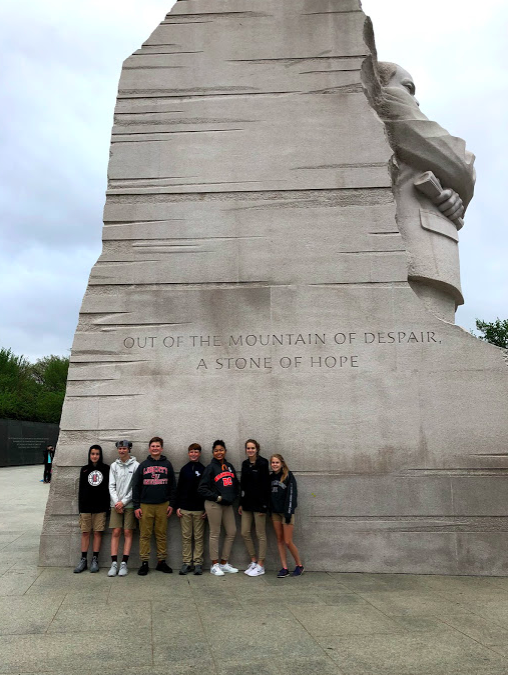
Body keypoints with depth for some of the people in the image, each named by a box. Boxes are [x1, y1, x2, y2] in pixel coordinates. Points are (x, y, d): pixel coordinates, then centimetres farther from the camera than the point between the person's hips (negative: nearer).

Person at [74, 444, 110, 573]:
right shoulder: (84, 470, 9)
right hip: (86, 506, 1)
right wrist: (80, 507, 4)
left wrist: (107, 505, -4)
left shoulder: (106, 469, 4)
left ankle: (95, 560, 9)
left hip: (100, 507, -1)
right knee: (85, 533, 3)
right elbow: (81, 489, 10)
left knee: (97, 533, 1)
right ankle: (83, 560, 10)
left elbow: (110, 486, 2)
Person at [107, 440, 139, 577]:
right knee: (115, 532, -1)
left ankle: (124, 564, 2)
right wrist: (116, 502, -5)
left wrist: (123, 502, -9)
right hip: (116, 504, 3)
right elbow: (111, 486, 7)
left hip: (129, 504, -2)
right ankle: (114, 563, 1)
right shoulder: (114, 466, 10)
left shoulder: (136, 465, -1)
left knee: (128, 532, -1)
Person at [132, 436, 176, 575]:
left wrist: (171, 504, 4)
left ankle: (161, 562, 15)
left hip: (163, 505, 1)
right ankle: (144, 563, 10)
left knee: (162, 534, 5)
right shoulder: (143, 465, 6)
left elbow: (172, 486, 10)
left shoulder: (167, 465, 8)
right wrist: (136, 506, -1)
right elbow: (136, 486, 5)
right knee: (145, 535, 2)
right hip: (145, 505, -1)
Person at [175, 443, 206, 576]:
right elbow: (179, 489, 9)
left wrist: (207, 508, -1)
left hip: (199, 509, -1)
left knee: (199, 537, 2)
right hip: (185, 509, 2)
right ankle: (186, 562, 11)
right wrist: (178, 507, 3)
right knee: (186, 536, 4)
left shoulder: (204, 470, 3)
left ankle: (198, 563, 9)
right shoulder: (184, 469, 8)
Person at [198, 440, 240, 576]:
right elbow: (202, 488, -8)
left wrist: (233, 496, 6)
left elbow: (236, 484, 21)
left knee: (232, 532, 7)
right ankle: (215, 565, 10)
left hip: (227, 504, 6)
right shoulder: (211, 468, -5)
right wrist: (218, 497, -11)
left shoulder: (229, 466, 12)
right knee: (215, 533, -1)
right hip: (213, 504, -6)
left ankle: (224, 563, 19)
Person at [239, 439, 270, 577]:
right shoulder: (245, 464, 10)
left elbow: (265, 485, -13)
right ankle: (254, 561, 23)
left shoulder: (262, 463, -9)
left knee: (260, 534, 2)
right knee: (245, 533, 8)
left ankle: (260, 565, 12)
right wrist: (241, 503, 13)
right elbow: (242, 485, 14)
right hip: (247, 503, 7)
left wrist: (264, 505, -16)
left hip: (258, 503, -7)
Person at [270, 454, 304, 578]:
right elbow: (269, 494, 13)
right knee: (279, 540, 6)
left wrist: (289, 512, -17)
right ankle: (284, 568, 11)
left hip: (286, 512, -6)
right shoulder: (271, 477, 9)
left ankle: (299, 566, 14)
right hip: (275, 512, 6)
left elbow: (291, 495, -12)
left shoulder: (288, 476, -8)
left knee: (288, 542, -4)